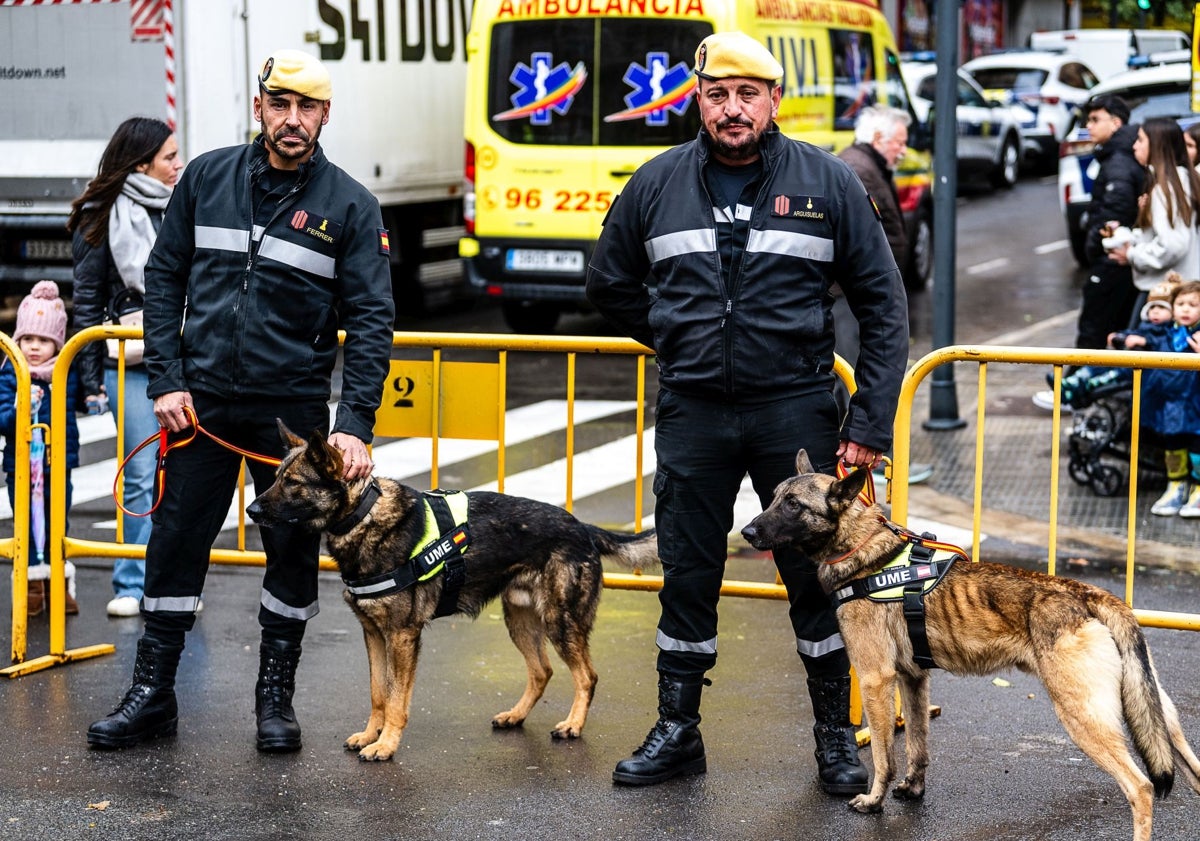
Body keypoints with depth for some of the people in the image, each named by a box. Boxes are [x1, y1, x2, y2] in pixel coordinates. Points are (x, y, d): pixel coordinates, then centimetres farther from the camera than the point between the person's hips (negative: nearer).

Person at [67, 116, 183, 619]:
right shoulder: (101, 218, 1)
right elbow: (86, 301, 2)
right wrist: (90, 378, -1)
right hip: (131, 364, -3)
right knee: (141, 477, 0)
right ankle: (133, 586, 9)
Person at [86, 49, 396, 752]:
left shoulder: (350, 206, -4)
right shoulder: (208, 178, 2)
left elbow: (371, 319, -7)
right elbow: (165, 276, 7)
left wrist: (355, 425, -17)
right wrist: (167, 378, -3)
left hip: (293, 408, -1)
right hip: (203, 399, 2)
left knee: (294, 550, 6)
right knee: (176, 542, 5)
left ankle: (276, 697, 20)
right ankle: (152, 695, 16)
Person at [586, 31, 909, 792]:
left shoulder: (829, 183, -3)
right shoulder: (657, 186, 3)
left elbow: (884, 304, 0)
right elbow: (610, 284, 19)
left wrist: (872, 422, -5)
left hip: (796, 409, -2)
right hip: (692, 415, 2)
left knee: (819, 576, 4)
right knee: (688, 577, 10)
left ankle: (837, 736, 17)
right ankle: (678, 731, 23)